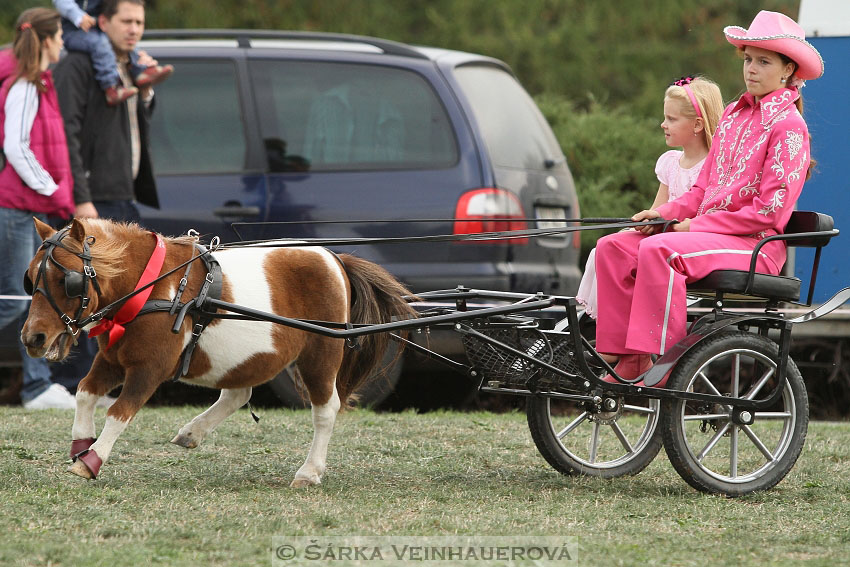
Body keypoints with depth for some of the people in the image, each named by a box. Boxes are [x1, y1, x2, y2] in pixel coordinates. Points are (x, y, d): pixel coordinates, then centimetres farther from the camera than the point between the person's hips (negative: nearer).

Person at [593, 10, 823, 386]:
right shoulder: (734, 116, 18)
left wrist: (696, 225, -13)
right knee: (613, 247, -9)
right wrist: (666, 213, 1)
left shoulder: (788, 126, -7)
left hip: (757, 246, -8)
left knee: (658, 250, -32)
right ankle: (627, 360, -13)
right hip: (710, 234, 8)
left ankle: (660, 363, -31)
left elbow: (770, 209, -15)